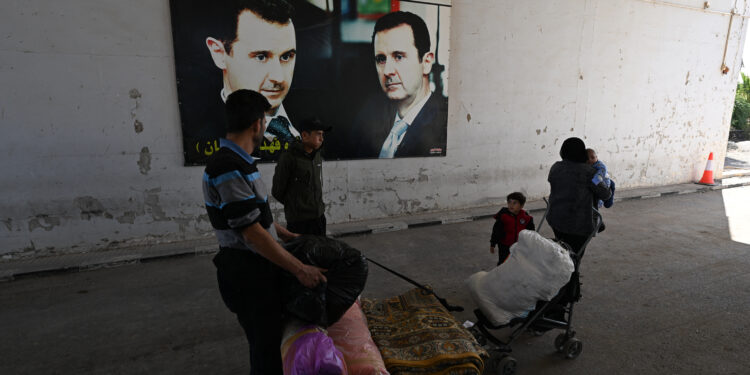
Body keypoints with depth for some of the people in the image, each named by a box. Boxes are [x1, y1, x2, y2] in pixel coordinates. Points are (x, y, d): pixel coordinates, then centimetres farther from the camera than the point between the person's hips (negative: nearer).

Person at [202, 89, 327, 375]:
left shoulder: (238, 162, 7)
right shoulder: (228, 169, -25)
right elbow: (253, 233, -26)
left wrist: (287, 235, 21)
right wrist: (300, 269, -21)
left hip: (258, 268, 9)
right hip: (247, 275, -9)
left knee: (271, 338, 24)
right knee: (266, 346, 7)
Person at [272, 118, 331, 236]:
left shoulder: (318, 156, 8)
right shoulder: (289, 158, -14)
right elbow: (277, 191, -7)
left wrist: (318, 206, 13)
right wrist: (293, 205, 6)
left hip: (319, 216, 7)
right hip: (299, 221, -7)